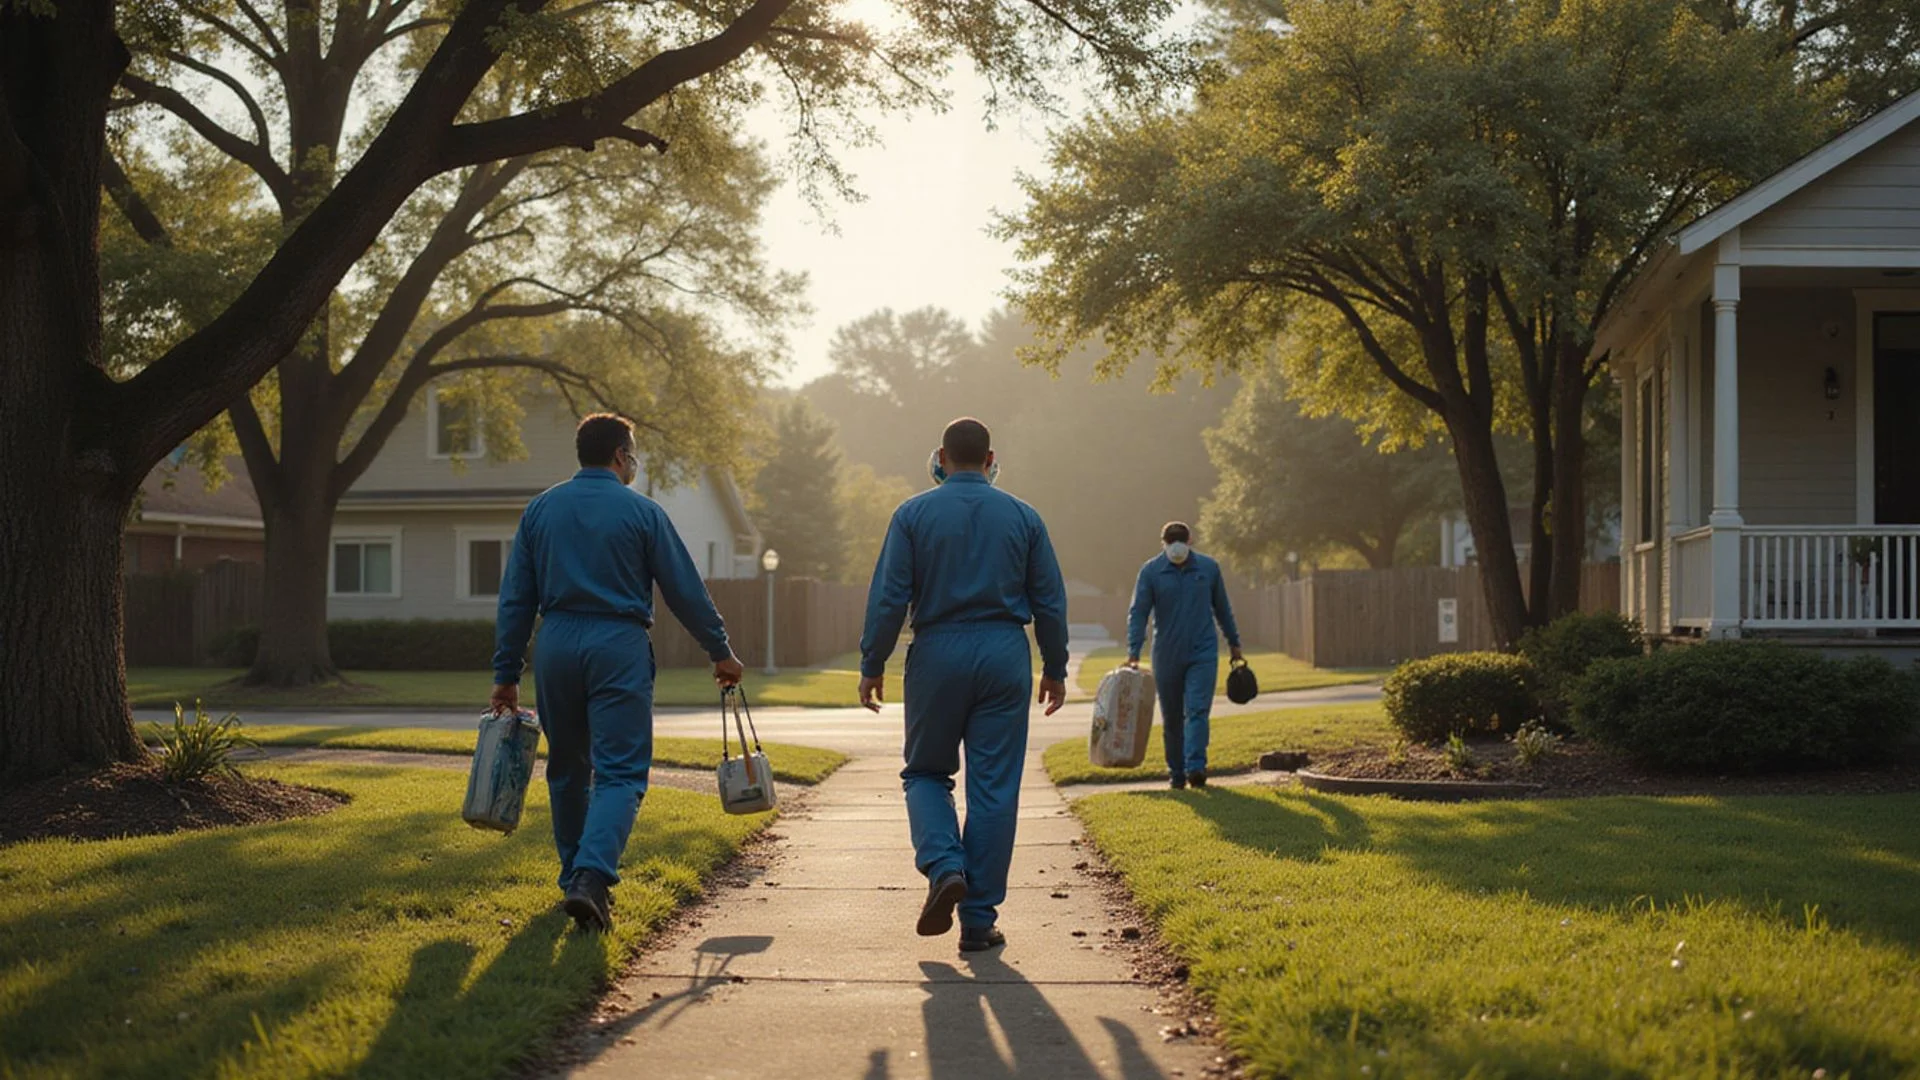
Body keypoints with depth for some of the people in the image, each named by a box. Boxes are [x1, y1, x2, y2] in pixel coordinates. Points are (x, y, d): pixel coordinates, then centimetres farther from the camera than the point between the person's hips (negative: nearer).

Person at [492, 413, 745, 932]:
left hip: (556, 645, 4)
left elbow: (516, 598, 8)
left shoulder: (540, 509, 9)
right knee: (620, 772, -4)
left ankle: (576, 877, 26)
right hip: (618, 647, -4)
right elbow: (686, 591, 1)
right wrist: (721, 653, 12)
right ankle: (592, 877, -23)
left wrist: (506, 673, 12)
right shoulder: (641, 511, -2)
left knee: (567, 769, 18)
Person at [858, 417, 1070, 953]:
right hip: (1005, 657, 1)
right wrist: (1055, 669, 15)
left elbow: (888, 597, -5)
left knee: (926, 772, 15)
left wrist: (872, 666, 3)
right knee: (994, 788, 4)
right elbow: (1050, 602, 6)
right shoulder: (1023, 517, 5)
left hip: (937, 656, -1)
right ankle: (979, 920, 5)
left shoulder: (913, 514, -1)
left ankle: (944, 866, -10)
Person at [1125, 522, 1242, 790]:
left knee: (1197, 710, -14)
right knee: (1171, 719, 7)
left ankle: (1195, 767, -22)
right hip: (1167, 657, 0)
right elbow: (1138, 613, -9)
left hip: (1202, 654, 0)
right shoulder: (1151, 571, -3)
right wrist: (1133, 652, -20)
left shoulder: (1208, 567, 3)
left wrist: (1234, 644, 19)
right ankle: (1176, 773, 18)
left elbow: (1222, 609, 14)